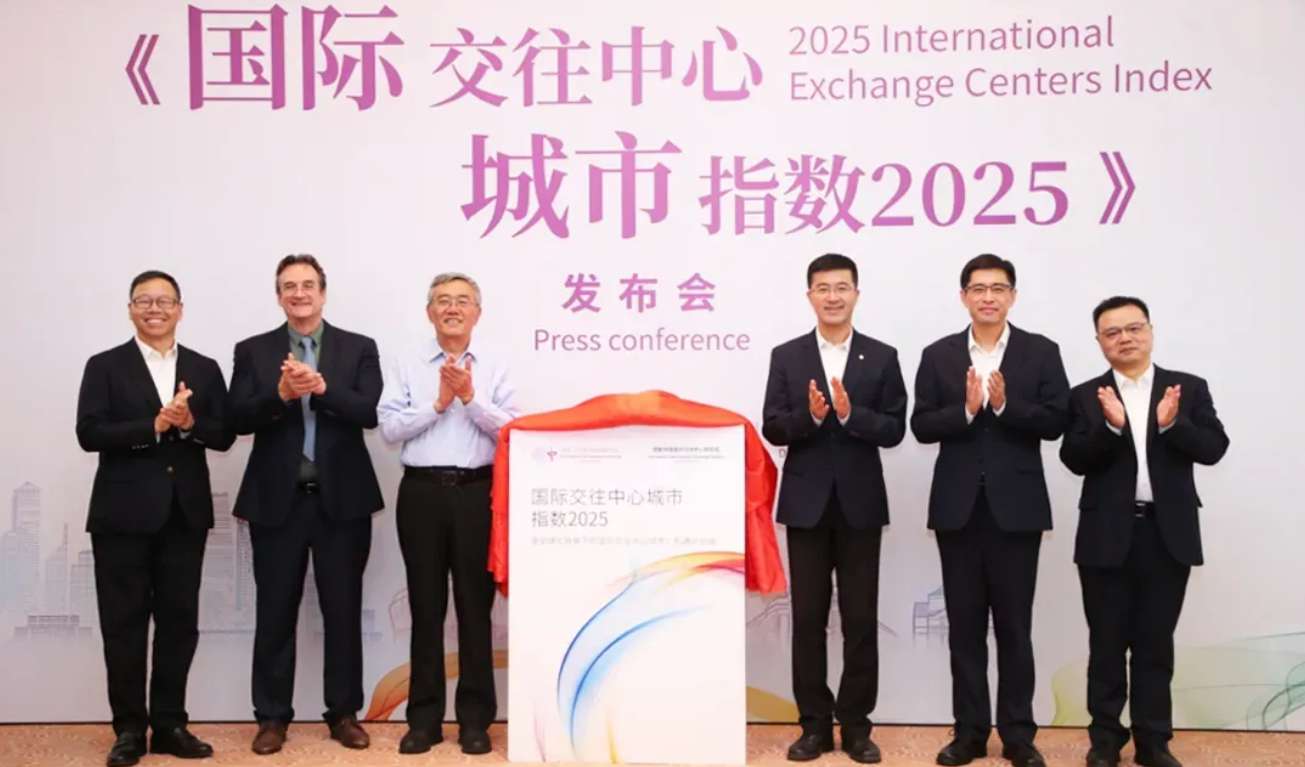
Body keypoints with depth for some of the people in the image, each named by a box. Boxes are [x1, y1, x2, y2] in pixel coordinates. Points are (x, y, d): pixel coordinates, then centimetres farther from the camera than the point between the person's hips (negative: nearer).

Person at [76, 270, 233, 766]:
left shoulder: (204, 369, 10)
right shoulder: (105, 366, 3)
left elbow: (224, 435, 4)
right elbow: (89, 433, -9)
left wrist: (189, 423, -16)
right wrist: (153, 425, -19)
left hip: (185, 512, 3)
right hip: (123, 513, -2)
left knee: (179, 621, 6)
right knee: (124, 624, 3)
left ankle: (170, 724, 17)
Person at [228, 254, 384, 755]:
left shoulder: (359, 348, 4)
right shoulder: (253, 351, 6)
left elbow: (370, 412, -9)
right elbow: (239, 419, -4)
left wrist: (321, 387, -23)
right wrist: (280, 394, -22)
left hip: (342, 499, 0)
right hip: (277, 499, 1)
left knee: (343, 611, 7)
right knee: (275, 612, 7)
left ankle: (344, 713, 19)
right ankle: (272, 716, 19)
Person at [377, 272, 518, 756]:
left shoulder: (495, 369, 6)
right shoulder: (407, 367, 7)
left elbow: (510, 430, -4)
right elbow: (389, 427, -3)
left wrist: (471, 398, -13)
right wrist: (438, 403, -10)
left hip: (477, 493, 0)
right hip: (422, 493, 1)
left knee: (475, 606, 5)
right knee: (426, 607, 7)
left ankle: (475, 717, 15)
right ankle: (424, 717, 17)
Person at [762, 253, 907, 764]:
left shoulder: (882, 357, 3)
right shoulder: (786, 356, 4)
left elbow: (894, 430, -3)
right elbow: (773, 429, -2)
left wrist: (849, 413, -19)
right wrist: (809, 415, -20)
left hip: (860, 503, 0)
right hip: (807, 503, 0)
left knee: (860, 619, 5)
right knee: (808, 618, 5)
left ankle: (856, 725, 17)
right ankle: (814, 724, 16)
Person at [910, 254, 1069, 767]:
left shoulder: (1041, 352, 3)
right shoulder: (938, 355, 6)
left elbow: (1055, 422, -5)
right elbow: (921, 425, -1)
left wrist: (1004, 404, -18)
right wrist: (966, 409, -17)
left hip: (1016, 506, -1)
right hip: (958, 506, 2)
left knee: (1014, 625, 5)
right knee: (964, 625, 8)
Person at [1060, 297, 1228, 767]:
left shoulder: (1189, 389, 5)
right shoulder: (1086, 396, 3)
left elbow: (1213, 449, -4)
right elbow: (1074, 460, -7)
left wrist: (1172, 423, -21)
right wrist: (1111, 426, -23)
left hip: (1168, 534, 1)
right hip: (1107, 535, 0)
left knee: (1156, 643, 9)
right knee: (1107, 643, 8)